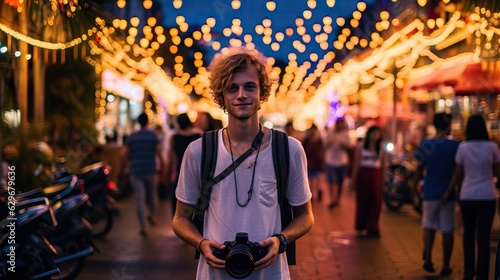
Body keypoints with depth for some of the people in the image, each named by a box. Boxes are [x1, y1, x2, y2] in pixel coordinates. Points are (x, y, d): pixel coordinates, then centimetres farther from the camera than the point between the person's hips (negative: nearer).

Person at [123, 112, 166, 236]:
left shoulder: (131, 137, 1)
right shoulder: (153, 135, -4)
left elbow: (125, 156, 3)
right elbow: (160, 153, -8)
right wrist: (163, 169, 0)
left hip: (136, 171, 0)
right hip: (150, 170, 0)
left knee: (140, 199, -1)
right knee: (151, 194, 22)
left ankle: (143, 226, -5)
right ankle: (153, 216, 39)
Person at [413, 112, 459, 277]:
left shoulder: (425, 144, -4)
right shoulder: (455, 146, -8)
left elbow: (419, 169, -1)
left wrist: (415, 186, 11)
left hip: (430, 193, 2)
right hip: (448, 193, -1)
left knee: (429, 226, 17)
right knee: (447, 230, 7)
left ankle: (428, 258, 2)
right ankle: (445, 266, 11)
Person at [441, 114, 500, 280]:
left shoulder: (463, 147, -4)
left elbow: (458, 174, 1)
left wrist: (448, 192, 12)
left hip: (467, 196, 1)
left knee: (469, 233, 17)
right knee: (483, 236, 2)